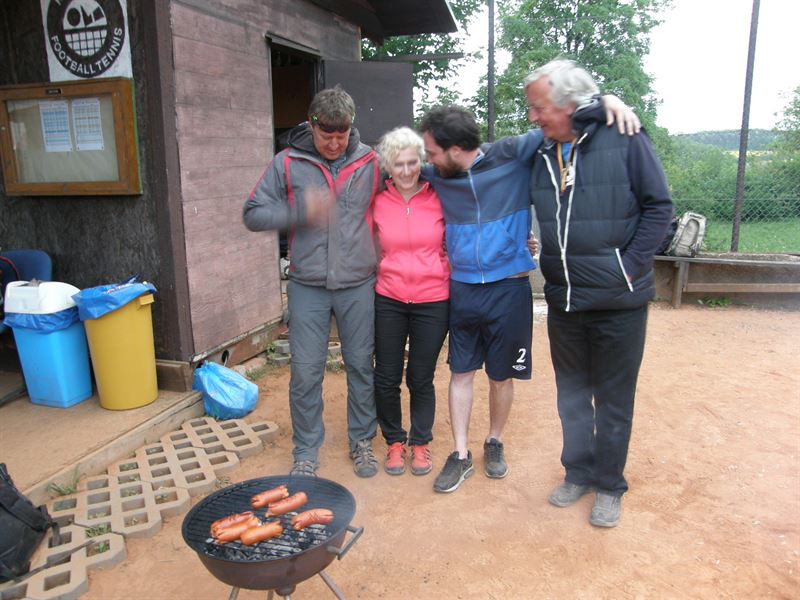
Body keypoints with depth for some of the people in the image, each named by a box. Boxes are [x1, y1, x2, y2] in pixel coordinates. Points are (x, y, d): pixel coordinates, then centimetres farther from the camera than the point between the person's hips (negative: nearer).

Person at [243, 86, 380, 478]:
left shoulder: (368, 161, 1)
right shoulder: (288, 163, -2)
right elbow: (253, 214, -1)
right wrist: (300, 211, -17)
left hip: (358, 284, 1)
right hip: (308, 286, 0)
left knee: (361, 366, 10)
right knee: (306, 372, 4)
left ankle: (362, 442, 30)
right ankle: (306, 453, 23)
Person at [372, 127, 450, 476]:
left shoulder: (438, 198, -4)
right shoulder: (378, 202, -1)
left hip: (432, 300, -1)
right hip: (388, 300, 1)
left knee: (421, 378, 9)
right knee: (386, 377, 8)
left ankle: (420, 441, 30)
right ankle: (394, 440, 29)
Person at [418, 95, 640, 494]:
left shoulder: (512, 155, -10)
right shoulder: (437, 175, 1)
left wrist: (607, 99, -20)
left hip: (508, 289, -3)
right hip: (462, 289, 3)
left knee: (501, 376, 12)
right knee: (461, 372, 9)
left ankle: (495, 442, 36)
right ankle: (461, 455, 23)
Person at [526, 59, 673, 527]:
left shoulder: (624, 141, -11)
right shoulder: (542, 153, 5)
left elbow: (659, 207, -9)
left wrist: (628, 266, -14)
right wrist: (552, 266, 4)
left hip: (619, 300, -5)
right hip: (563, 300, 5)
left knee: (614, 399, 9)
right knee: (572, 392, 17)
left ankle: (610, 486, 27)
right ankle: (579, 472, 36)